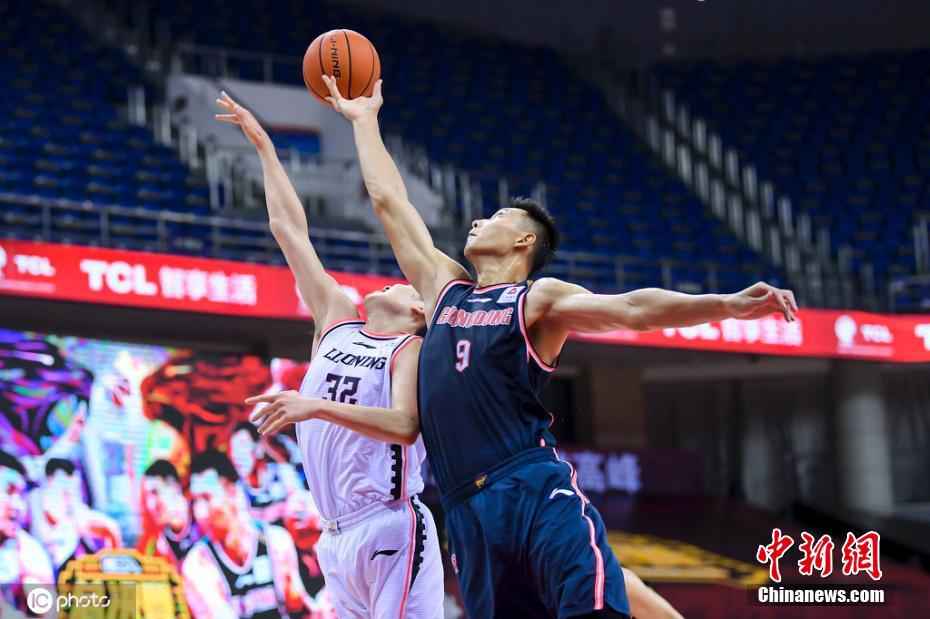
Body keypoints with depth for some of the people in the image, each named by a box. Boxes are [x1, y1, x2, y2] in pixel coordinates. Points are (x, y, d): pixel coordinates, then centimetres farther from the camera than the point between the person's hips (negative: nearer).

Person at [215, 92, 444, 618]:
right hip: (337, 536, 7)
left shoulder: (414, 350, -1)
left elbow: (405, 425, -20)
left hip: (391, 530, -7)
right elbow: (290, 229, 20)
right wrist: (264, 146, 21)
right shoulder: (338, 320, 17)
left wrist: (317, 406, -27)